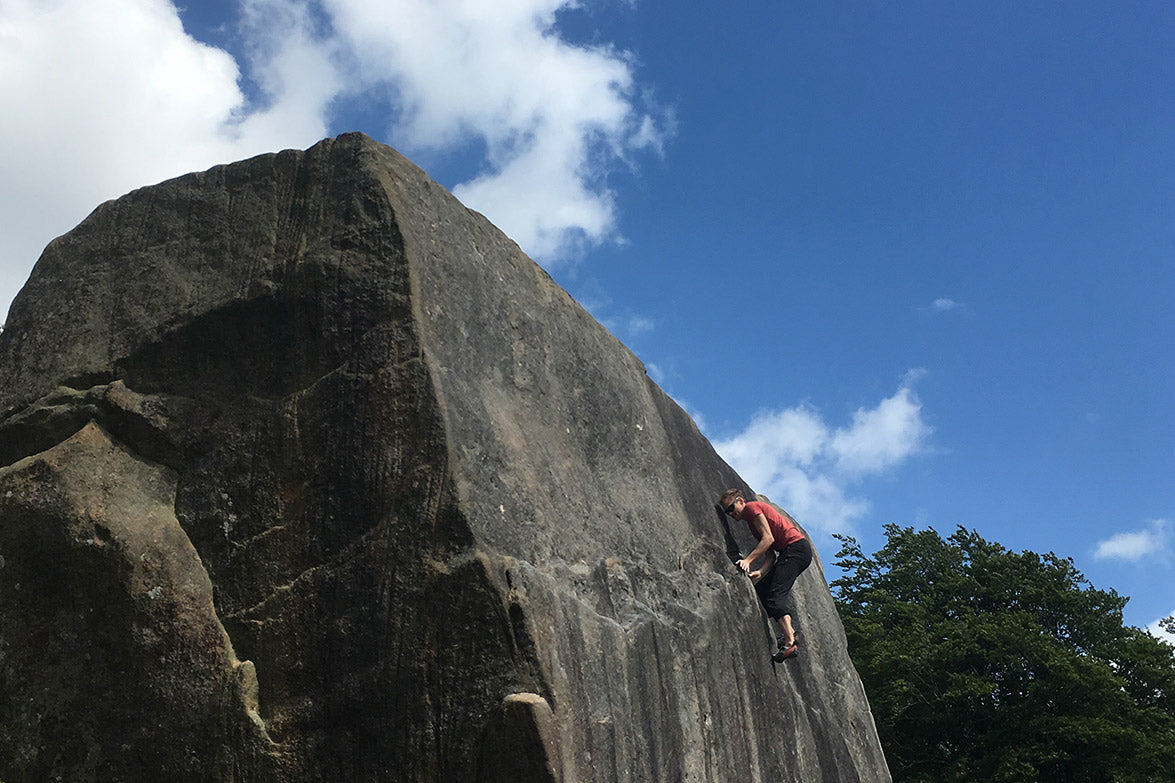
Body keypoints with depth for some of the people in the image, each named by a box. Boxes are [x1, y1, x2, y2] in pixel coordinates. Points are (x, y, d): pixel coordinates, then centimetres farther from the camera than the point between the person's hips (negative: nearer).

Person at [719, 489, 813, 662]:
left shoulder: (752, 507, -1)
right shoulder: (751, 522, 25)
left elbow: (768, 538, -14)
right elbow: (771, 553, 15)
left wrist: (748, 560, -18)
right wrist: (761, 572, -2)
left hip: (796, 547, -10)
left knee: (776, 595, -19)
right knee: (761, 589, 9)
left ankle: (790, 643, -31)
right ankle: (788, 630, 3)